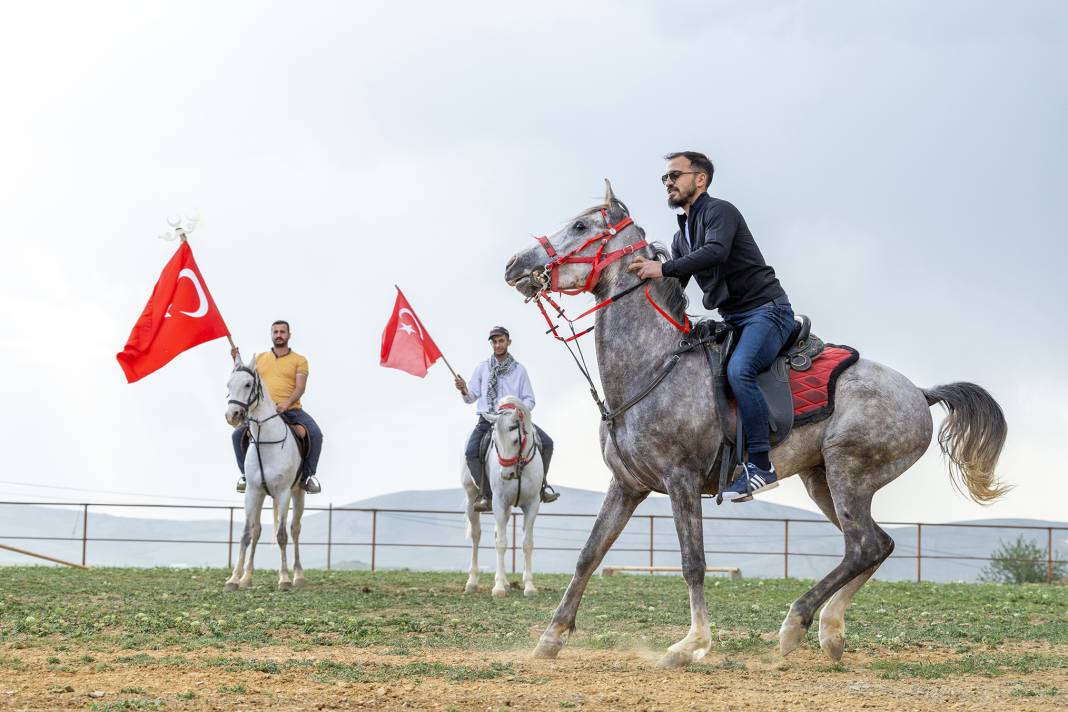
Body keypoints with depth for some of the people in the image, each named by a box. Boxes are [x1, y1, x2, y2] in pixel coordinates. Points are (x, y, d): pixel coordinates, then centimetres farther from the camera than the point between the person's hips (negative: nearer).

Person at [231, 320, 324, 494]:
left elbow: (300, 387, -5)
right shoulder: (260, 358, 18)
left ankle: (308, 475, -10)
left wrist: (287, 403, -22)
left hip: (291, 410, -2)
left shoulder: (299, 360, 7)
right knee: (238, 434, -19)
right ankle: (246, 474, -3)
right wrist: (237, 360, 8)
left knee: (315, 434, -26)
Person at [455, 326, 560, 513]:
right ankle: (485, 495, -15)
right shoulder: (482, 368, 9)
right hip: (487, 419, -1)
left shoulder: (519, 369, 9)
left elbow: (529, 399, 8)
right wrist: (464, 391, -13)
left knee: (546, 442, -17)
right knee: (471, 452, -27)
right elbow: (471, 398, 10)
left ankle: (542, 484, 3)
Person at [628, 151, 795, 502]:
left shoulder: (720, 211, -8)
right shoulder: (682, 236, 19)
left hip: (766, 309, -10)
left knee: (738, 370, -31)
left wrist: (664, 268, -33)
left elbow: (717, 251, -29)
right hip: (732, 319, 10)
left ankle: (761, 466, -30)